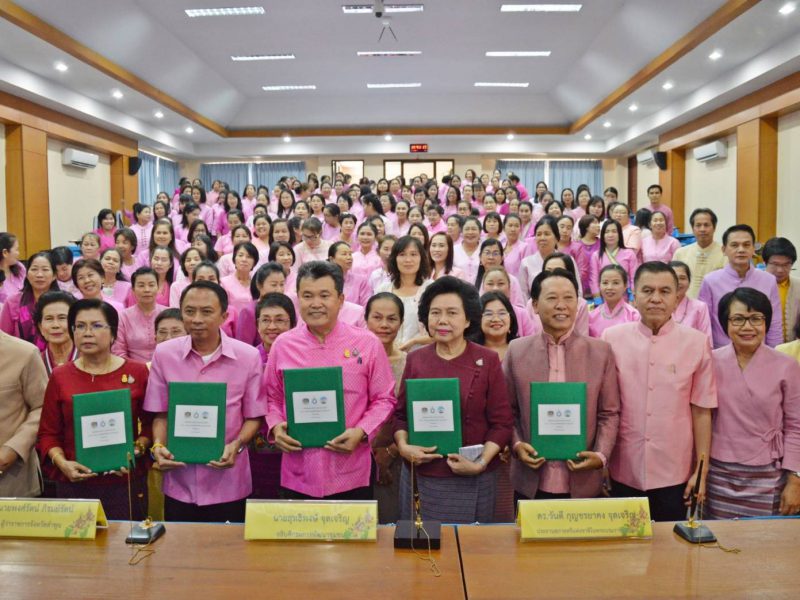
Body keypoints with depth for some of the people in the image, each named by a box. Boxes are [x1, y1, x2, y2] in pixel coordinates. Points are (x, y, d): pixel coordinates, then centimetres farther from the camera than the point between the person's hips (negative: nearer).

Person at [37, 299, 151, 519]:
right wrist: (61, 462, -9)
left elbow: (150, 424, 4)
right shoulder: (60, 376, 3)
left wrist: (136, 450, -13)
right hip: (74, 483, 1)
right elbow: (48, 433, 7)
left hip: (125, 483, -1)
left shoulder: (137, 372, -1)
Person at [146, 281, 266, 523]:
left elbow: (254, 416, -1)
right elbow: (161, 413, 6)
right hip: (179, 482, 2)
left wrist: (236, 445, -17)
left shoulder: (248, 356, -7)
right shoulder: (163, 353, -1)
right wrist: (158, 446, -11)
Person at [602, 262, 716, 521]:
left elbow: (701, 411, -1)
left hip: (674, 475, 0)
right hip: (623, 473, 1)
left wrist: (701, 471, 0)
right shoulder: (611, 338, -3)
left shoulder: (696, 343, -5)